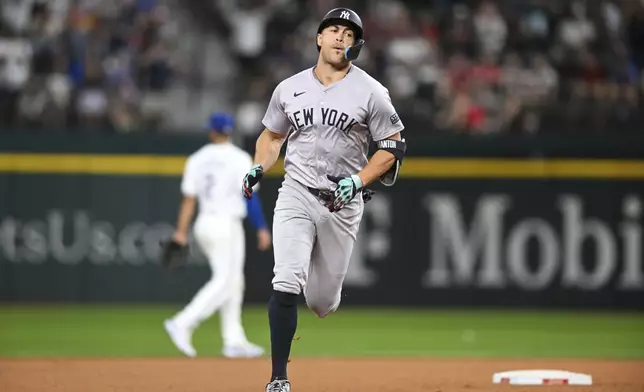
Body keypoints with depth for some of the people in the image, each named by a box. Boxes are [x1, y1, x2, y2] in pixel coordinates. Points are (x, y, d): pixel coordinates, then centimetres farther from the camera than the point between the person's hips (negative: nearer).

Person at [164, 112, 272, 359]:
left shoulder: (197, 159, 6)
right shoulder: (239, 158, -7)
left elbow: (189, 198, 3)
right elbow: (250, 197, -11)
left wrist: (181, 231, 2)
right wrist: (262, 228, -7)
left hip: (203, 225, 6)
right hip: (227, 225, -6)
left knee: (233, 282, 12)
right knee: (223, 282, -6)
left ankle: (234, 341, 10)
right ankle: (183, 324, -21)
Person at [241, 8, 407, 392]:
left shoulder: (370, 92, -3)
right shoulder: (290, 88, 6)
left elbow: (393, 145, 0)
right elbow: (272, 136, 20)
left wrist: (359, 180, -14)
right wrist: (259, 168, 0)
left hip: (343, 204, -1)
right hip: (296, 196, 1)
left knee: (323, 302, 5)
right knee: (286, 284, -18)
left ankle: (325, 279, 45)